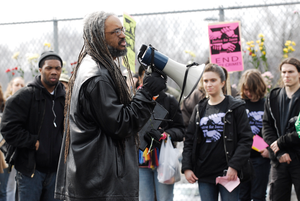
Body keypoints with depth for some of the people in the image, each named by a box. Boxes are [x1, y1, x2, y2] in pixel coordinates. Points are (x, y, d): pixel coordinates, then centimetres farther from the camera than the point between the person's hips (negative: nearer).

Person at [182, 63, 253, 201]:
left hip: (227, 173, -4)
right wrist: (187, 167, 2)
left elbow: (246, 139, -5)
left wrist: (234, 166, -14)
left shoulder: (235, 107, 0)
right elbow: (189, 140, 14)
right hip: (204, 174, 4)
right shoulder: (199, 109, 14)